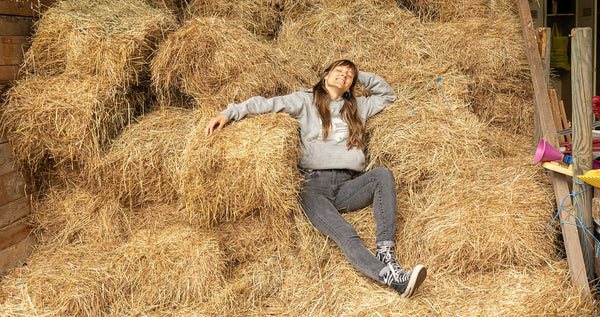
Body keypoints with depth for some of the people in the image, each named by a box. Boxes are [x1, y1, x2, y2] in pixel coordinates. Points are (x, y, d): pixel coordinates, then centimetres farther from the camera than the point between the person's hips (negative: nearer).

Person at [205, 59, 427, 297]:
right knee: (345, 235, -30)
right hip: (314, 183, -4)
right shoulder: (306, 100, 15)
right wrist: (228, 113, -5)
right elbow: (265, 104, 8)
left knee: (383, 174, -28)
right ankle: (390, 277, -48)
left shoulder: (357, 107, 26)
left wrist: (361, 76, 26)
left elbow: (388, 95, 38)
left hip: (347, 186, 4)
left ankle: (385, 252, -33)